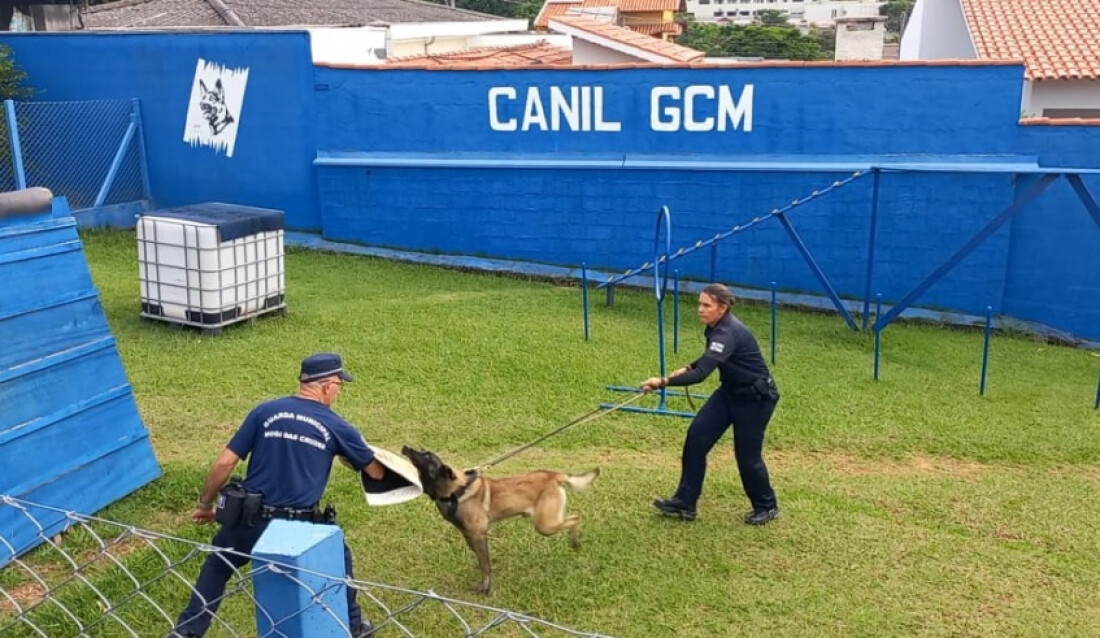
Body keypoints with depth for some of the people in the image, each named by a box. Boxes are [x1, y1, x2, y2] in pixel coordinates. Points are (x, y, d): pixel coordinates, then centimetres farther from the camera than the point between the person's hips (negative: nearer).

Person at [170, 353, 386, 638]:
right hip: (300, 527, -1)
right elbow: (376, 472, 10)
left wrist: (205, 504, 17)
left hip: (251, 520, 1)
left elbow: (224, 463, 2)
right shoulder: (336, 427, 1)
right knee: (339, 558, 28)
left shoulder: (265, 411, 3)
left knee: (217, 566, 29)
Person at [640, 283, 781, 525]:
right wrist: (688, 367, 1)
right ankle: (684, 502, 3)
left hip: (755, 398, -9)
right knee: (696, 437, -3)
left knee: (747, 454, 2)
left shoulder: (728, 333, -31)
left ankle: (766, 507, 28)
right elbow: (710, 359, 17)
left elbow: (701, 374, -41)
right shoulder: (716, 326, -3)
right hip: (730, 392, 9)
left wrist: (664, 382, -48)